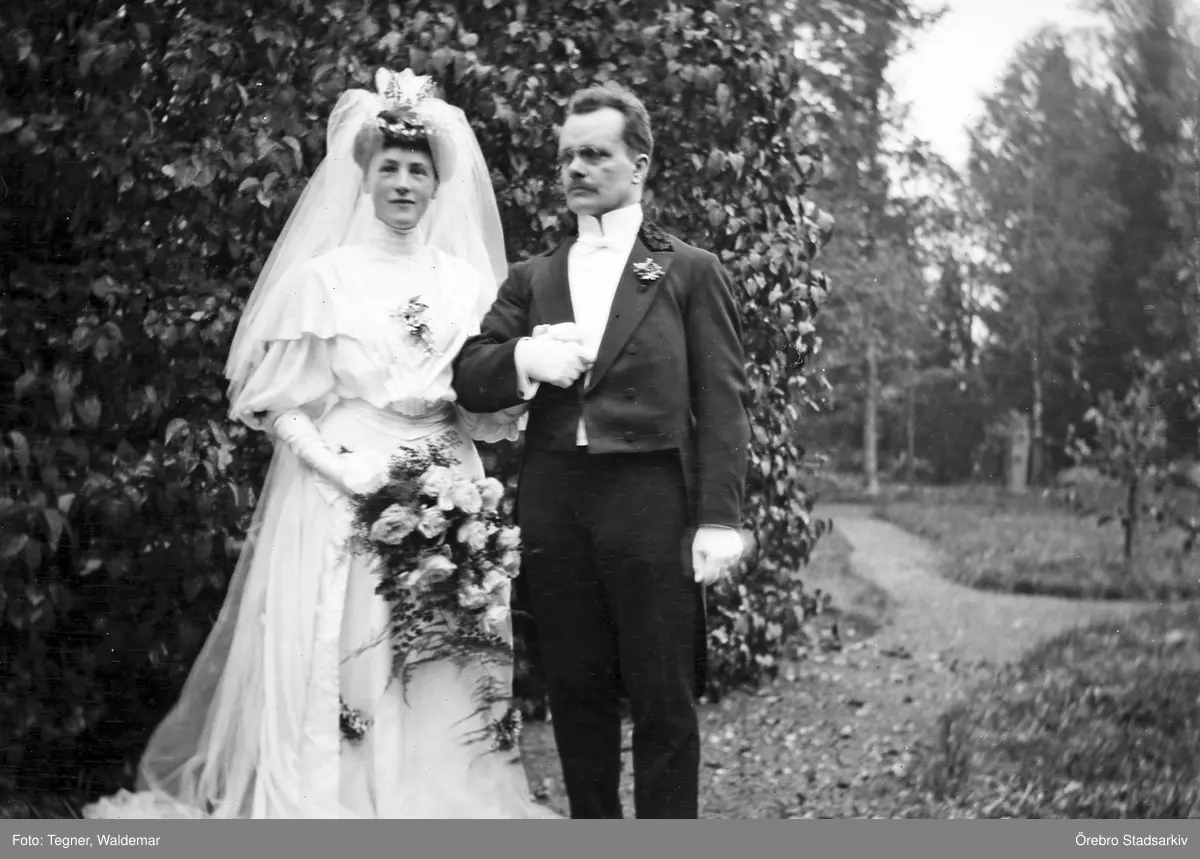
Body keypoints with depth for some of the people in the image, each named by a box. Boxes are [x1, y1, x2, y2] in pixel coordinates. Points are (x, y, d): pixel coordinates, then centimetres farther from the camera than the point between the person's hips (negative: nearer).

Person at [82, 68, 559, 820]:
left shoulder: (468, 281, 9)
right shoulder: (324, 277, 2)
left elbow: (491, 413, 11)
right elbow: (277, 400, 0)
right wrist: (338, 464, -14)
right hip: (336, 497, -2)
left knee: (436, 677, 2)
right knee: (330, 668, -3)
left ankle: (438, 804, 14)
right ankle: (320, 806, 8)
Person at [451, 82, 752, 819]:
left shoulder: (691, 273, 6)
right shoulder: (530, 279, 17)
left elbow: (723, 402, -1)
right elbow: (468, 381, 10)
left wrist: (720, 519, -10)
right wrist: (522, 358, -12)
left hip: (653, 506, -3)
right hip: (555, 509, 4)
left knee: (665, 702, 1)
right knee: (576, 697, 10)